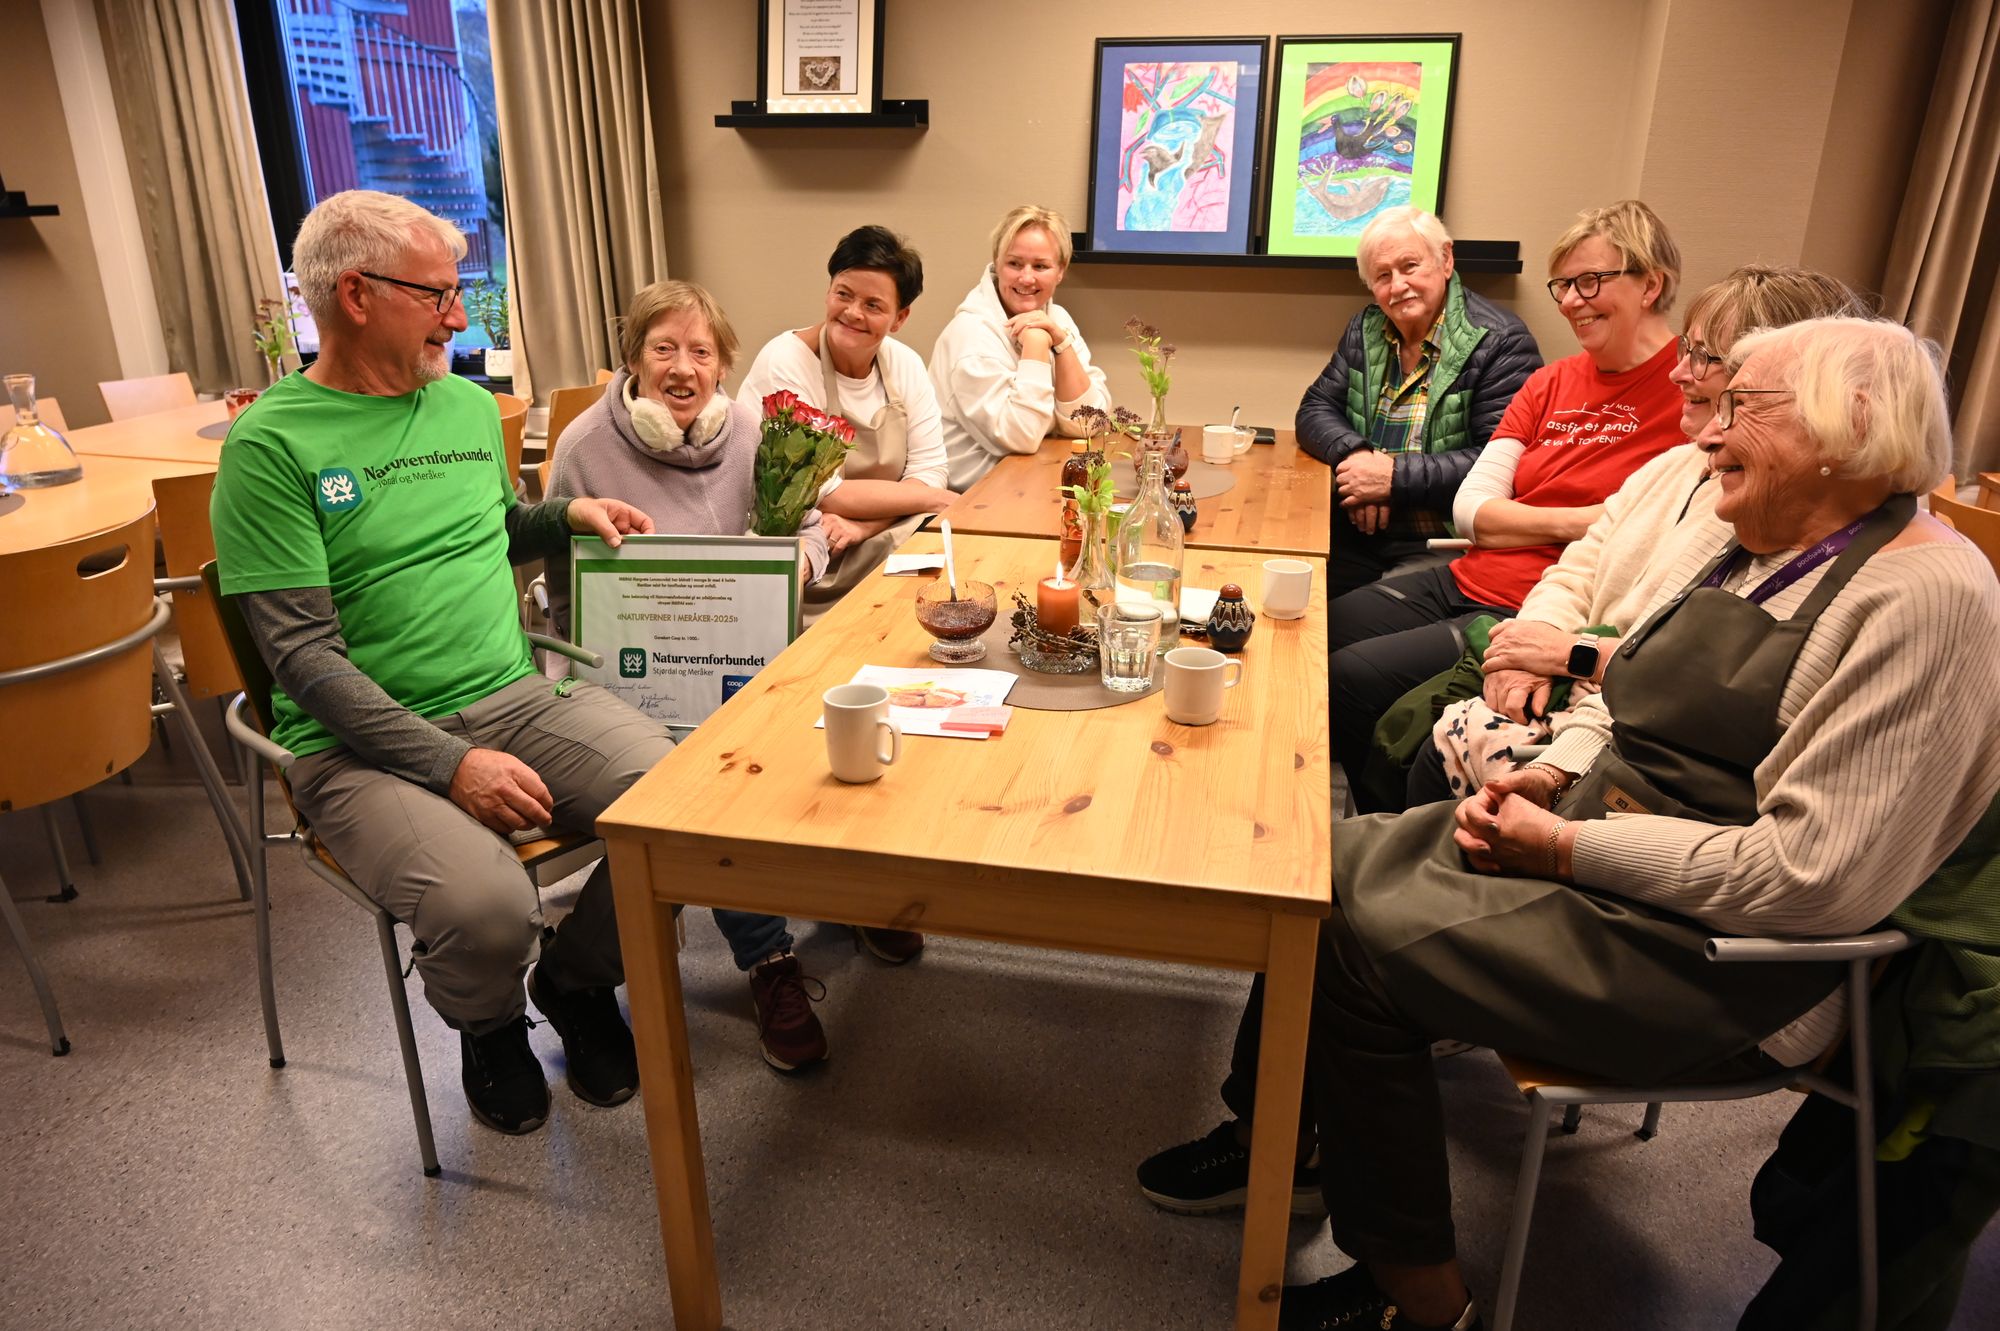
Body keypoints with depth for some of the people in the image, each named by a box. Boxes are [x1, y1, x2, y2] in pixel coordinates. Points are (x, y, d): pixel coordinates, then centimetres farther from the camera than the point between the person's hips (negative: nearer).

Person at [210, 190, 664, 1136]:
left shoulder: (471, 406, 13)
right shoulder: (272, 443, -6)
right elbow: (307, 656, -13)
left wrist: (569, 514, 11)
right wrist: (452, 763, -21)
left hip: (516, 699, 5)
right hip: (363, 744, -5)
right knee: (486, 907, -32)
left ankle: (577, 977, 11)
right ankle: (489, 1030, 8)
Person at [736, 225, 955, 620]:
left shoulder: (905, 364, 3)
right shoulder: (784, 363, -14)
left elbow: (929, 469, -1)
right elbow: (824, 495, -18)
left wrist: (863, 524, -20)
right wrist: (932, 497, -11)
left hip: (882, 544, 6)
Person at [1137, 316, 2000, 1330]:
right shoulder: (1733, 542, 9)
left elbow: (1817, 876, -25)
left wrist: (1567, 847, -20)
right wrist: (1544, 778, -3)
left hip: (1716, 951, -9)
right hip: (1590, 838, 9)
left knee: (1358, 948, -19)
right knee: (1331, 867, -1)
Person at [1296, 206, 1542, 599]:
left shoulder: (1500, 342, -6)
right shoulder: (1365, 331, 15)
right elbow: (1316, 410, 12)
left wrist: (1395, 477, -16)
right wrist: (1355, 454, -10)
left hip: (1440, 546, -6)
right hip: (1356, 536, 6)